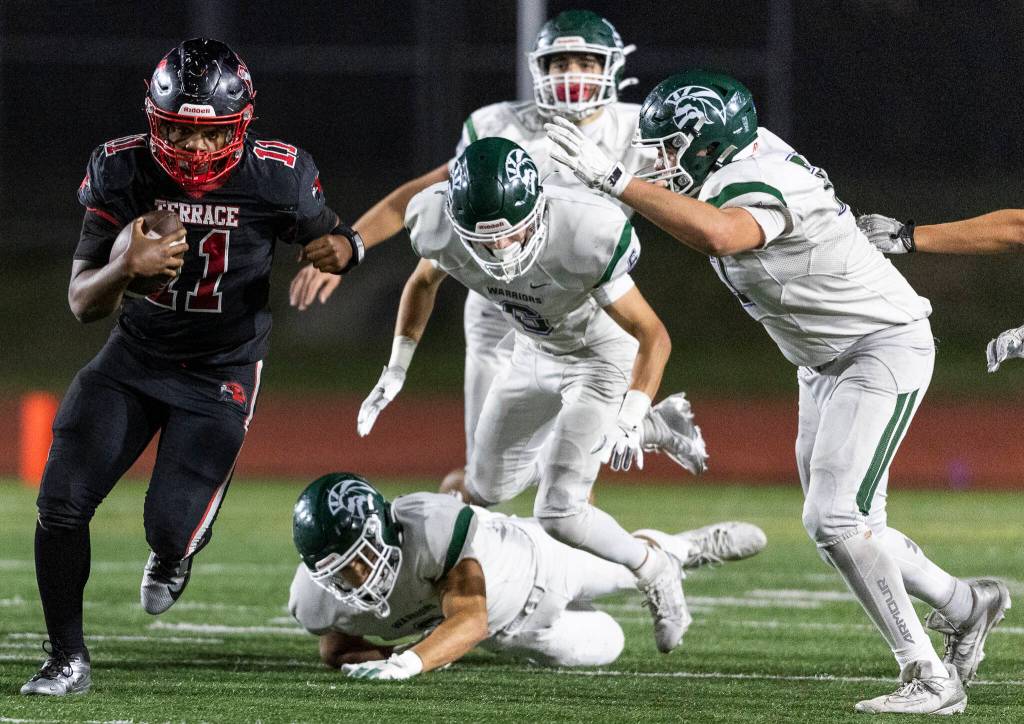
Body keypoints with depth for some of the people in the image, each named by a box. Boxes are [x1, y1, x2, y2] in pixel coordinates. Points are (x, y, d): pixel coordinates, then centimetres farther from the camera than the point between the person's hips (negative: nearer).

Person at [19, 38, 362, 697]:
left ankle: (172, 554, 28)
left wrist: (341, 248, -22)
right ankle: (68, 659, 10)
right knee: (62, 504, -10)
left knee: (173, 527, -13)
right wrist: (127, 267, -36)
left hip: (221, 375, -2)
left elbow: (330, 238, 4)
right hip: (135, 355, 2)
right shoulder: (123, 170, -15)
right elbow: (83, 303, -13)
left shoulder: (275, 177, -19)